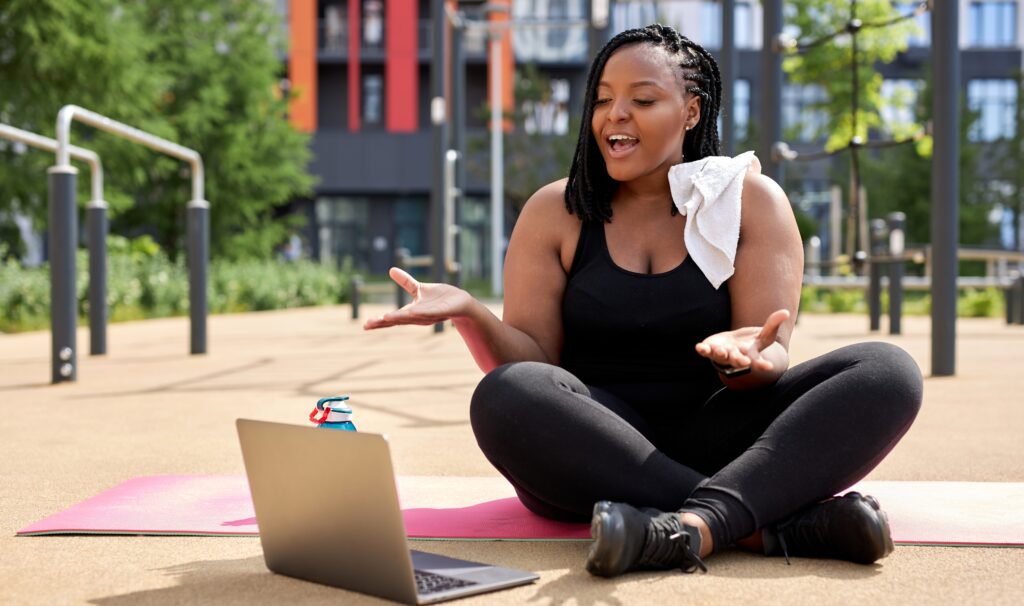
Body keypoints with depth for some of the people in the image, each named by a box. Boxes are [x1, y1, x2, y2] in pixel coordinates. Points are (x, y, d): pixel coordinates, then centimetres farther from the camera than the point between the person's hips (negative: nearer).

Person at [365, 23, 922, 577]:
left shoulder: (752, 201, 3)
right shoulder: (554, 212, 5)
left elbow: (772, 362, -5)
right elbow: (530, 362, 0)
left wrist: (743, 361, -29)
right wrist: (468, 312, -21)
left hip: (716, 442, 1)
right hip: (594, 455, 0)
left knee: (886, 371, -20)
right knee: (505, 395, -32)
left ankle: (694, 526, -43)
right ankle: (782, 526, -35)